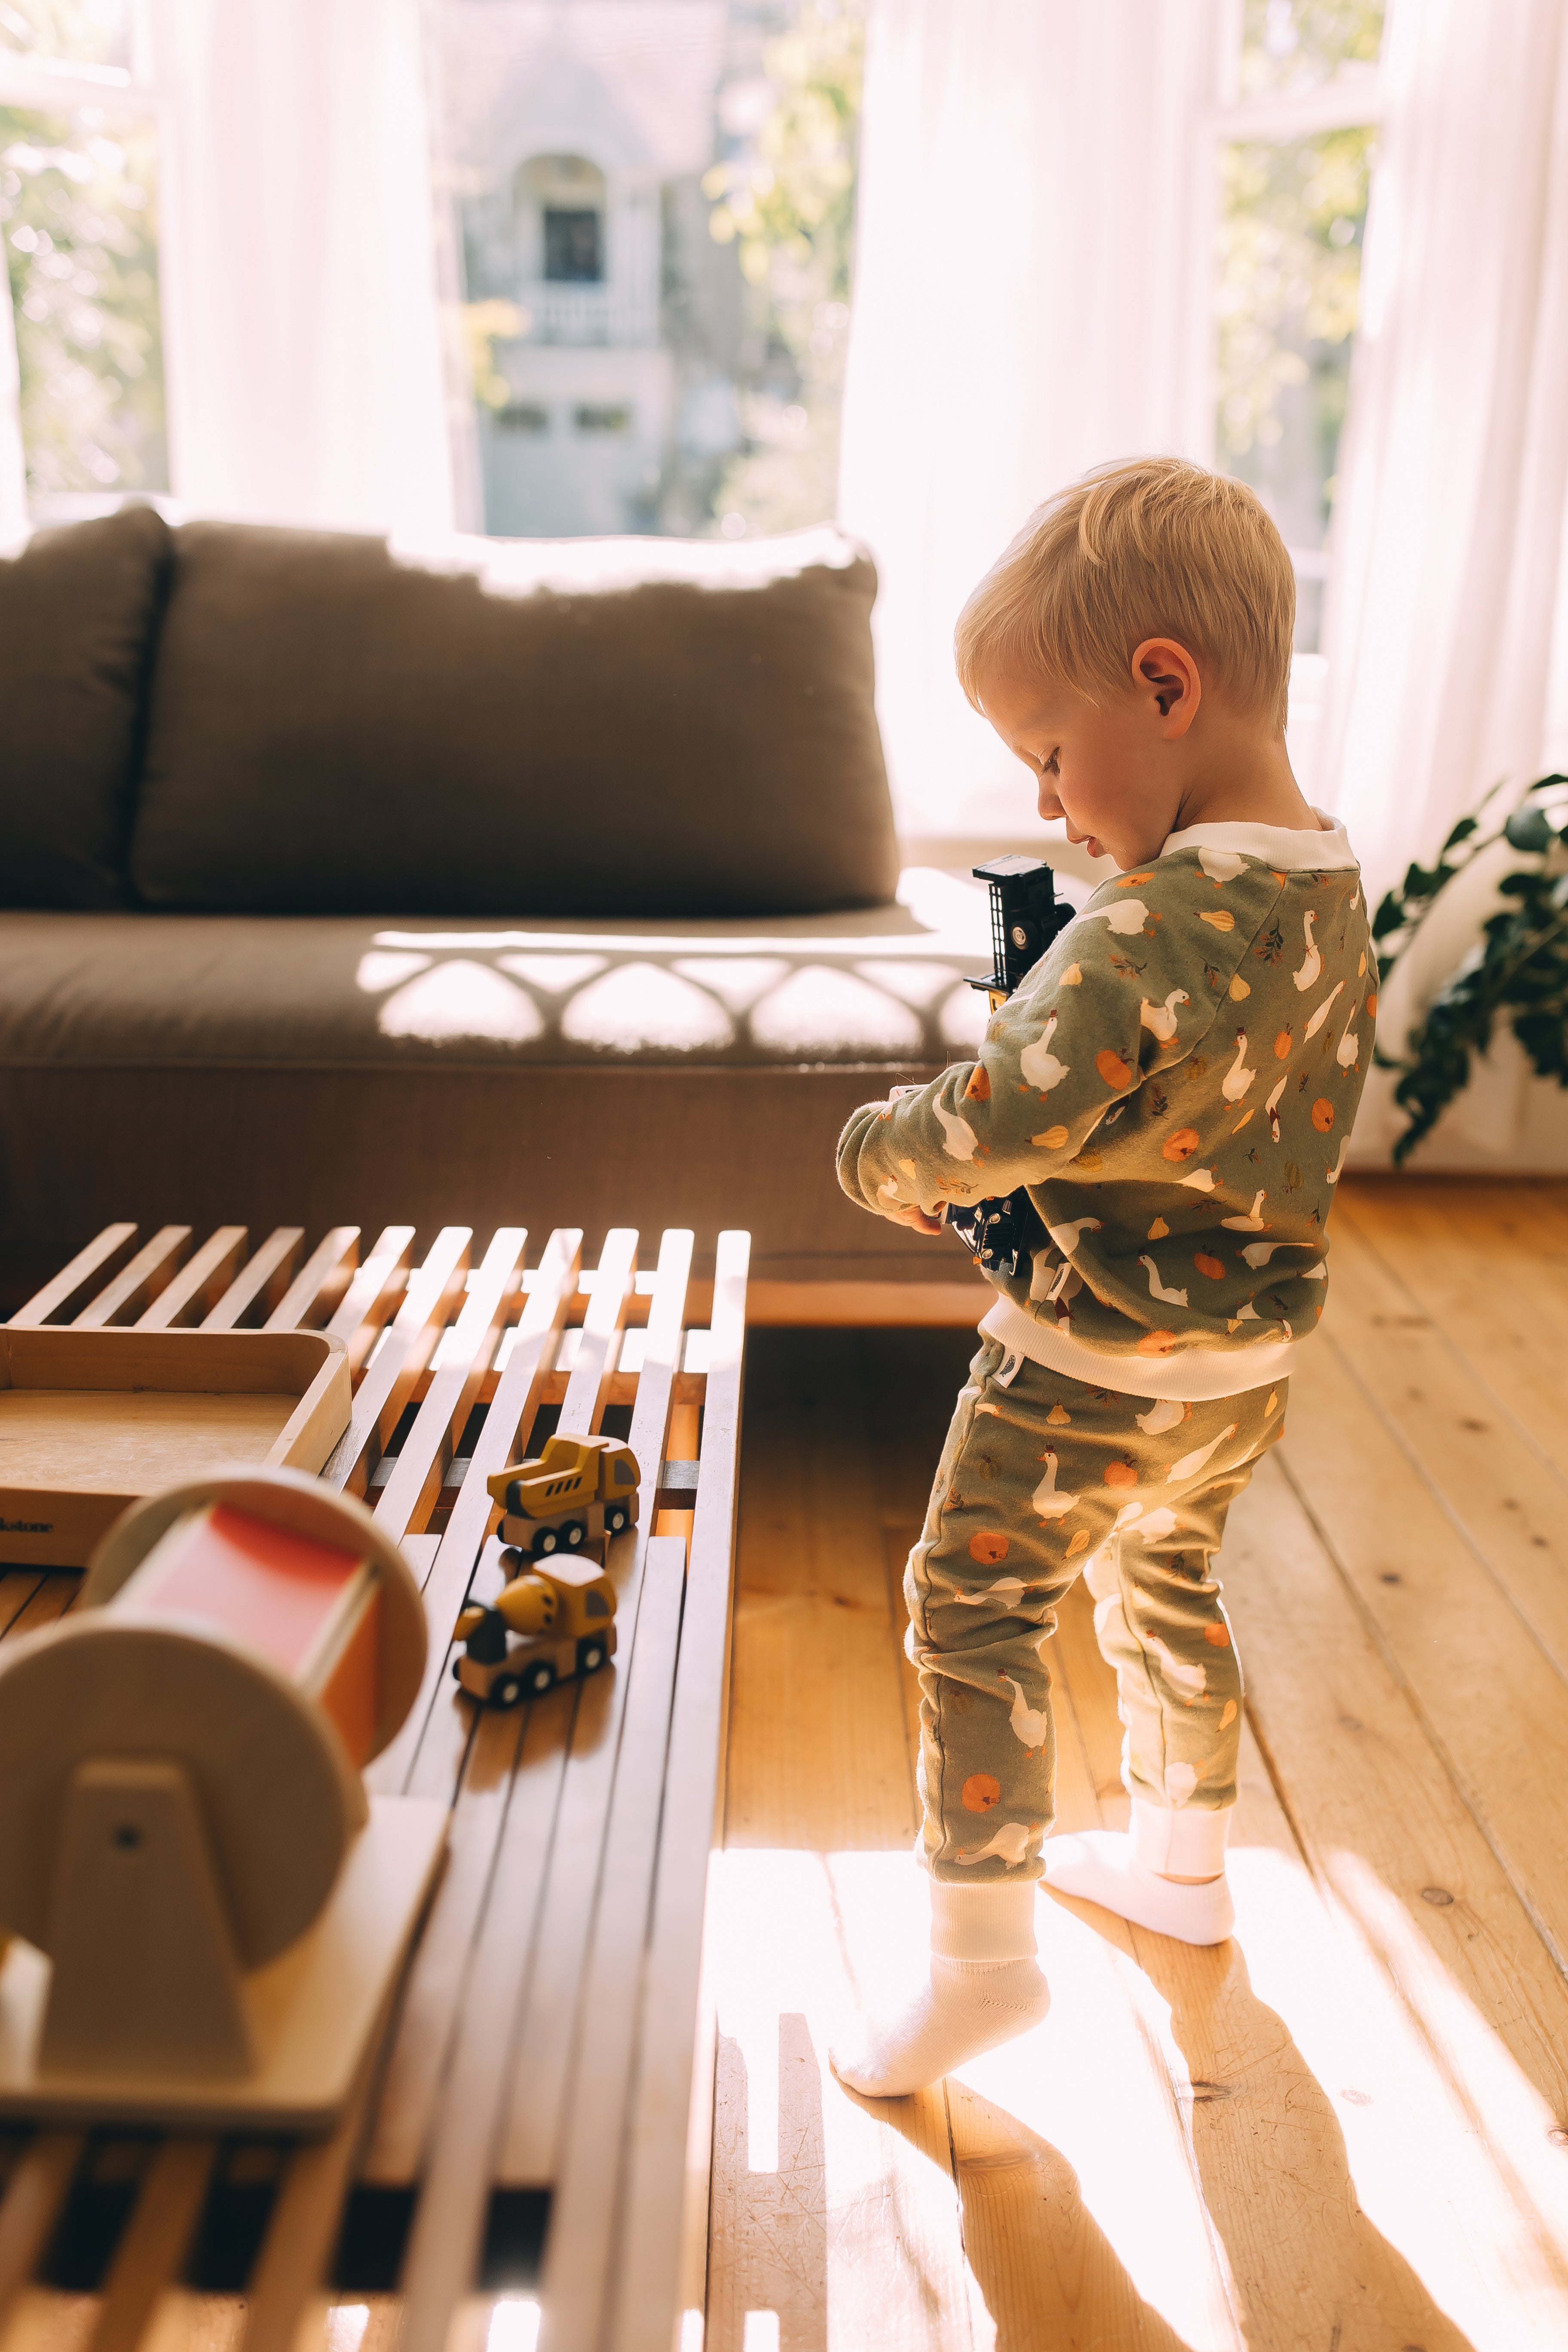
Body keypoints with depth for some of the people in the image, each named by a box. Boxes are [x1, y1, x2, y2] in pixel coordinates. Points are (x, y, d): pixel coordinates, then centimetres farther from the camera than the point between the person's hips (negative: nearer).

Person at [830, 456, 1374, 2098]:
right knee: (1168, 1582, 27)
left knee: (972, 1614, 6)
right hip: (1255, 1348, 9)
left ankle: (982, 1952, 16)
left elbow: (992, 1122, -32)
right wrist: (1056, 1008, 3)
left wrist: (877, 1153, -12)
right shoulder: (1335, 894, 0)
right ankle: (1184, 1863, 45)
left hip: (1094, 1362, -9)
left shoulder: (1159, 917, -28)